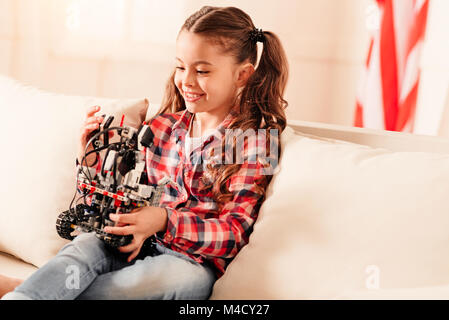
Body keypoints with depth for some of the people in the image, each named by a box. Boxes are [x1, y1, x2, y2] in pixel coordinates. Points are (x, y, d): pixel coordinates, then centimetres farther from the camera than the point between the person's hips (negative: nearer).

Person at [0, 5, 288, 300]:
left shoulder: (256, 140, -4)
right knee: (85, 245, -27)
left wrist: (165, 220, -27)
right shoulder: (163, 126, 11)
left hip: (193, 261, -4)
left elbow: (235, 232, -11)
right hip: (136, 244, 5)